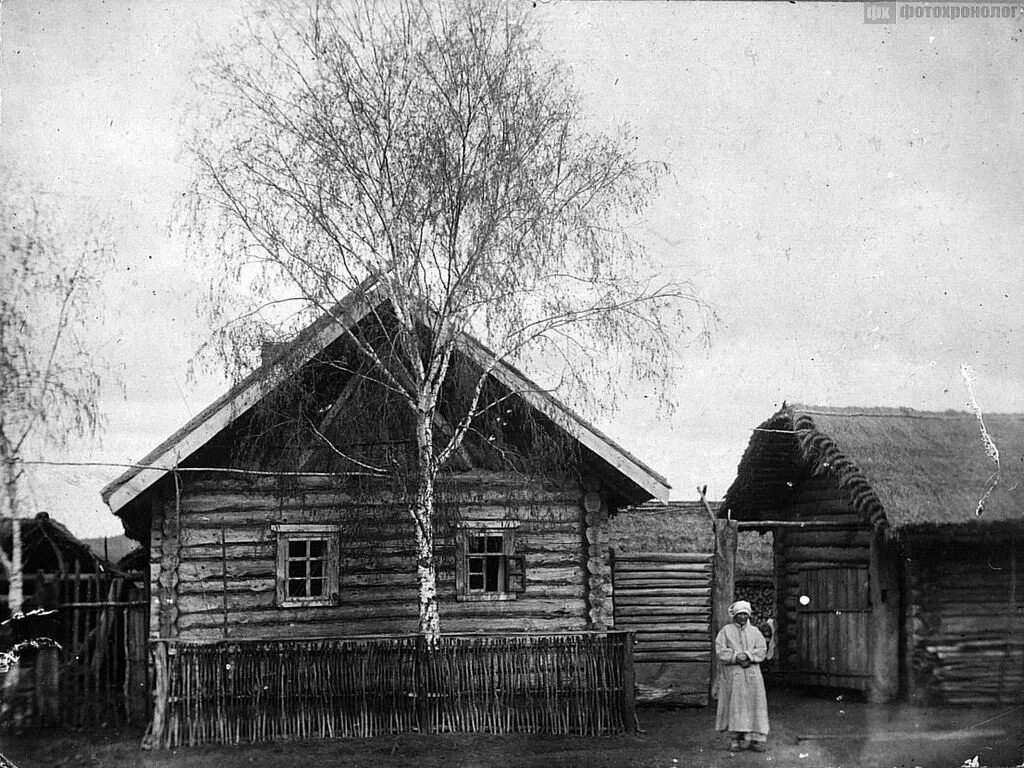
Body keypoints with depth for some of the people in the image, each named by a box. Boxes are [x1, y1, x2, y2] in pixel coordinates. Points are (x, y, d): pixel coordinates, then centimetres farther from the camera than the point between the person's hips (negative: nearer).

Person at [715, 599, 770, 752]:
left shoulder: (754, 631, 14)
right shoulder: (726, 631, 7)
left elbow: (762, 649, 3)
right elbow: (720, 650, -3)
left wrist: (748, 655, -14)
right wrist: (736, 656, -16)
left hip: (752, 672, 2)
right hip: (732, 673, -2)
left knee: (754, 703, -3)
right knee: (734, 704, -4)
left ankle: (756, 738, -2)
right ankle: (735, 738, -1)